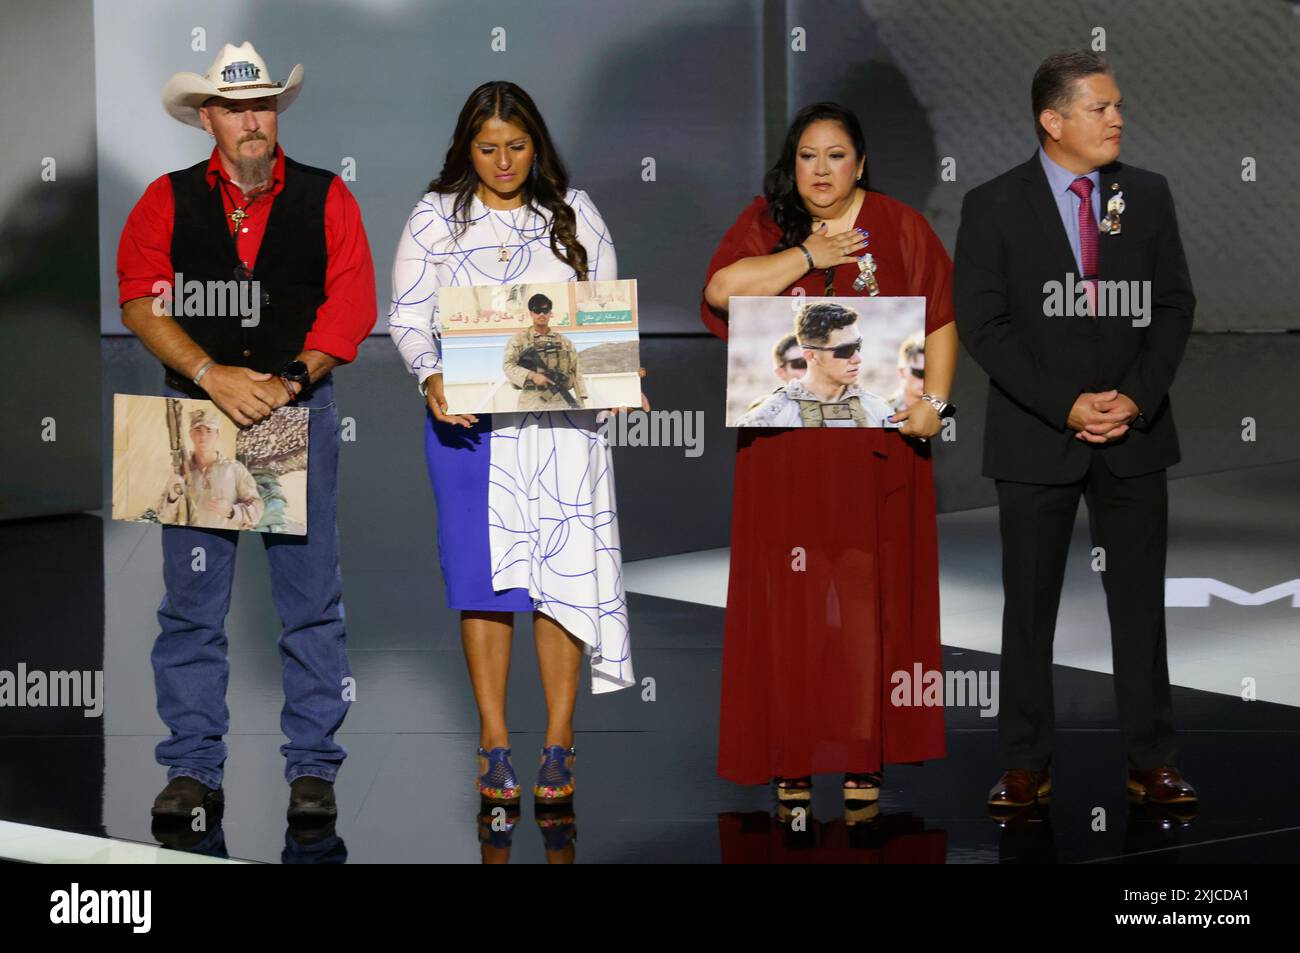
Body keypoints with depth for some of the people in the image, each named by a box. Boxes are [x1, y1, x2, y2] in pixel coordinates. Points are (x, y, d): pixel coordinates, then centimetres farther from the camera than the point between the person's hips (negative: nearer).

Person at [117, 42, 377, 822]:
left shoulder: (326, 198, 7)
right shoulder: (168, 201, 8)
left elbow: (351, 304, -1)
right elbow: (142, 301, -3)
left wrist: (290, 380, -13)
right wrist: (213, 374, -15)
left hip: (301, 409, 0)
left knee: (312, 596, 0)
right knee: (192, 599, 1)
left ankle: (313, 766, 6)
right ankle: (194, 769, 7)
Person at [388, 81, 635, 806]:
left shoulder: (573, 214, 8)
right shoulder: (436, 217, 5)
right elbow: (408, 317, 3)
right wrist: (432, 377, -16)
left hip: (562, 418, 0)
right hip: (469, 419, 0)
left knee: (563, 568, -5)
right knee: (483, 572, 0)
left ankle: (560, 738, 3)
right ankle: (494, 736, 9)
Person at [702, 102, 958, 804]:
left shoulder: (899, 228, 7)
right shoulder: (763, 225, 8)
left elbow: (940, 322, 4)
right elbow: (723, 289, -10)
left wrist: (934, 399, -10)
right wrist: (810, 254, -8)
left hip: (877, 443, -1)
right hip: (784, 448, 1)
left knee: (870, 590, -2)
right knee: (789, 594, -1)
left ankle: (864, 754, 4)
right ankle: (791, 755, 5)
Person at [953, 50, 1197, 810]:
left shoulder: (1148, 195, 4)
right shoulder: (994, 206, -4)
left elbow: (1175, 304, 4)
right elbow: (982, 324, -8)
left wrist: (1138, 398, -10)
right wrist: (1065, 406, -15)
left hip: (1136, 432, 2)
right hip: (1036, 437, -2)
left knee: (1141, 602, 6)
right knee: (1030, 606, 5)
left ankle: (1152, 762, 13)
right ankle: (1028, 765, 13)